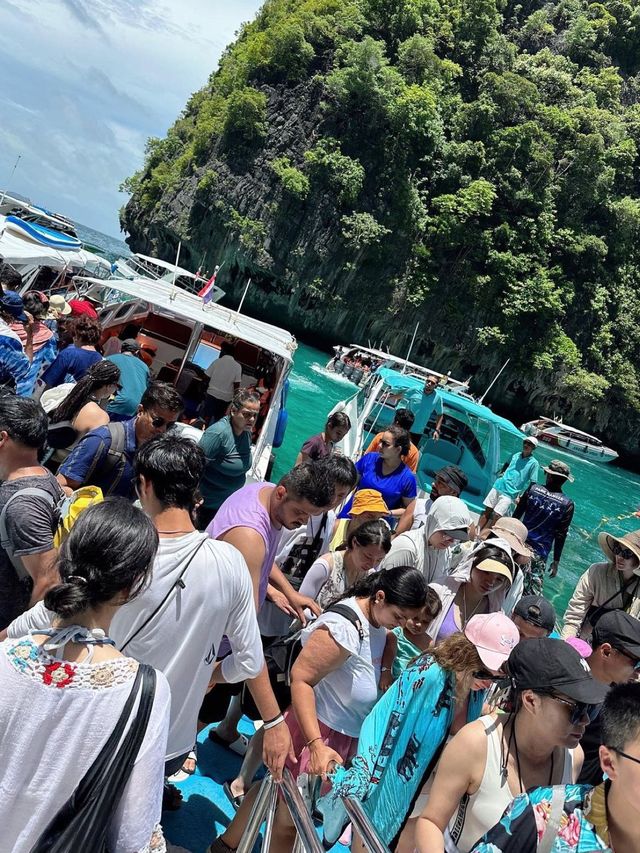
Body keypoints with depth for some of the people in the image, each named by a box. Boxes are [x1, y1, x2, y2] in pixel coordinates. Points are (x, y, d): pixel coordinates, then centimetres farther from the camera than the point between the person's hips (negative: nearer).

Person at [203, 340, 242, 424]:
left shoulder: (217, 361, -2)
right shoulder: (237, 366, -3)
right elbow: (236, 386, -7)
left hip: (212, 394, 0)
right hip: (226, 398, 1)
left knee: (205, 419, 4)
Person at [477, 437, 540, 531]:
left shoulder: (534, 463, -5)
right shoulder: (516, 455, 10)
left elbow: (533, 484, -6)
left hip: (509, 494, -5)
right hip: (498, 486, 5)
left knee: (496, 516, -15)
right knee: (486, 511, 4)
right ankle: (477, 533, 9)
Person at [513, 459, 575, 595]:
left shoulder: (533, 489, -4)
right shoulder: (567, 504, -7)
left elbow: (516, 514, 3)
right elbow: (561, 536, -3)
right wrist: (556, 561, 4)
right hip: (539, 552, -2)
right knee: (533, 592, 3)